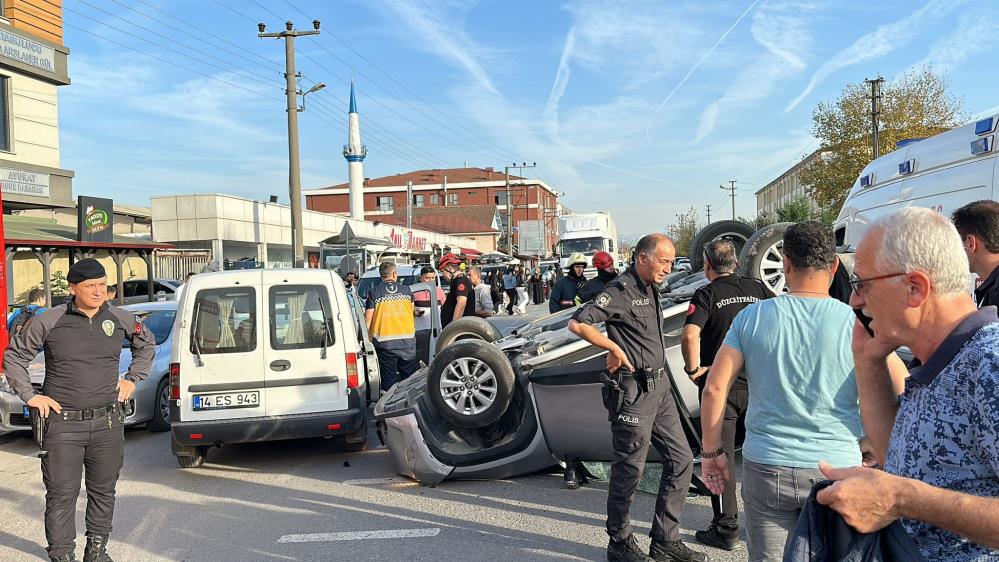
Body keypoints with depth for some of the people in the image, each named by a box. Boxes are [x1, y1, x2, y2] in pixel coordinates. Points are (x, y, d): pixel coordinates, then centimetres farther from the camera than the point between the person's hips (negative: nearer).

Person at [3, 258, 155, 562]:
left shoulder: (121, 319, 2)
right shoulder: (49, 321, -5)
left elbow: (147, 344, 22)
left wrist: (132, 378, 12)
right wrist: (29, 396, 1)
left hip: (108, 423, 3)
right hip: (62, 424, -2)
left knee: (103, 491, 12)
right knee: (61, 494, 2)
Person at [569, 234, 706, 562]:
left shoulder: (650, 290, 14)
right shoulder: (621, 291, -14)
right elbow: (577, 324, -25)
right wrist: (614, 348, -17)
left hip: (659, 387, 9)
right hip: (634, 392, -9)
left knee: (681, 461, 11)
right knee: (629, 470, 2)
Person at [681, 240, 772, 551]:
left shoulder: (706, 294, -9)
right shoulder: (758, 288, 4)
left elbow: (690, 334, -24)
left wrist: (694, 368, -11)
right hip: (759, 383, 5)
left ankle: (726, 529, 11)